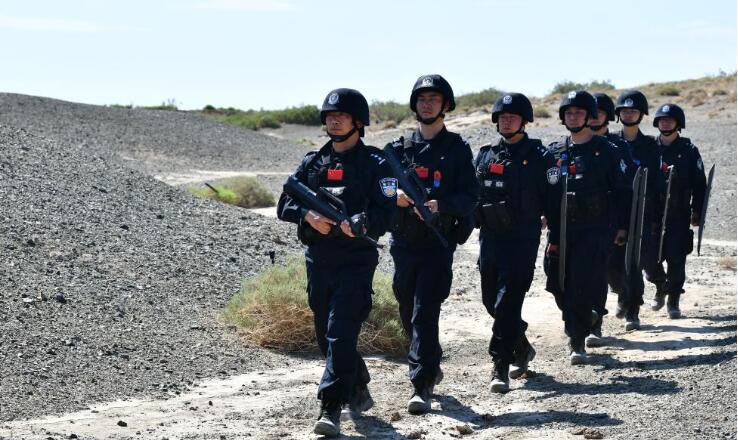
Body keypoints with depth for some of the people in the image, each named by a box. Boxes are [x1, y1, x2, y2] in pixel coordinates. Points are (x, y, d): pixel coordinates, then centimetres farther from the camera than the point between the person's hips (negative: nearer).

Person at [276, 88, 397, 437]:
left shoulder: (375, 163, -3)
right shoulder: (313, 162, 11)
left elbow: (385, 212, -12)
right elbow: (285, 204, 6)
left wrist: (361, 223, -31)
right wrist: (309, 215, -14)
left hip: (356, 261, -6)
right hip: (318, 260, 6)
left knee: (341, 334, -13)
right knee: (325, 335, 14)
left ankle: (331, 408, -13)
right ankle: (358, 391, 33)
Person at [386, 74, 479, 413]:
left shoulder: (457, 149, 2)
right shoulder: (398, 149, 11)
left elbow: (469, 198, -5)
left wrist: (439, 204, -23)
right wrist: (394, 196, -13)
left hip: (438, 243, -4)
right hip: (403, 242, 4)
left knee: (425, 314, -13)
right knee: (408, 314, 13)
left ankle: (422, 386, -13)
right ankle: (431, 366, 35)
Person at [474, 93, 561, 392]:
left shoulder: (539, 157, -2)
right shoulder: (485, 156, 12)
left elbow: (553, 201, -2)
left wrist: (556, 240, -3)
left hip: (522, 240, -6)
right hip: (489, 238, 6)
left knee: (508, 303, -13)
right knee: (491, 300, 13)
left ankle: (501, 367, -10)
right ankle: (522, 348, 35)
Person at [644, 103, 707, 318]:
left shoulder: (689, 150, 2)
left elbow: (699, 184, 3)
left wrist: (697, 212, -2)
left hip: (679, 215, -2)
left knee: (676, 260, -4)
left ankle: (673, 300, 11)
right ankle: (660, 288, 29)